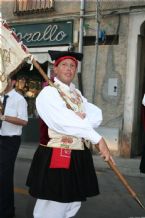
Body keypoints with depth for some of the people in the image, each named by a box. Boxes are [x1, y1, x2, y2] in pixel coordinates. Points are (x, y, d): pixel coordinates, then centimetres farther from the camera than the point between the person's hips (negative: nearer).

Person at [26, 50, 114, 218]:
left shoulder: (77, 94, 16)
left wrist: (82, 119, -20)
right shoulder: (48, 93, -9)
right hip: (56, 159, -8)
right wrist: (98, 139, -25)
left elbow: (97, 115, 3)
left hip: (78, 158, 8)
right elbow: (66, 122, -23)